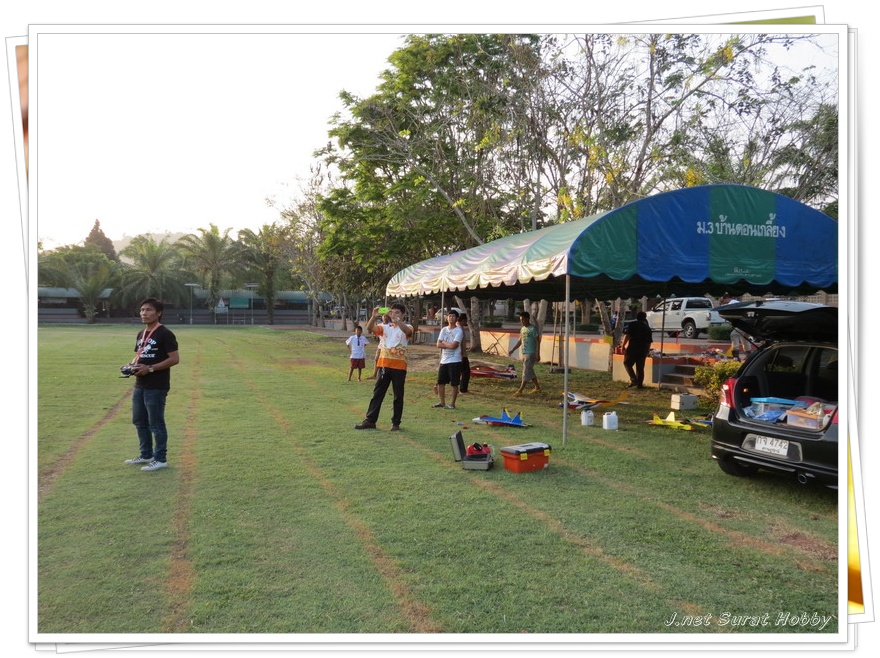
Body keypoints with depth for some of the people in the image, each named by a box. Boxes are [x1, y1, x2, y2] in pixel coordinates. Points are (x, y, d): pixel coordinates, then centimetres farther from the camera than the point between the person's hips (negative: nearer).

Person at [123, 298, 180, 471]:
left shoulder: (165, 334, -13)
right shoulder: (141, 334, 14)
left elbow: (175, 359, -17)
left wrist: (150, 368, -21)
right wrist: (133, 365, 2)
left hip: (156, 387, -9)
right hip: (140, 385, 9)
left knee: (156, 423, -2)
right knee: (139, 421, 17)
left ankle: (160, 459, 8)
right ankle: (146, 455, 31)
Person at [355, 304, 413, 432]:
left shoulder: (406, 327, 1)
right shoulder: (385, 327, 9)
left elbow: (407, 331, -25)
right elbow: (369, 328, -7)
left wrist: (396, 319, -38)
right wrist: (374, 316, -25)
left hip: (399, 367, -3)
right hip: (384, 365, 3)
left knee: (398, 396, 5)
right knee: (377, 393, 6)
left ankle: (396, 423, 15)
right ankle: (370, 420, 10)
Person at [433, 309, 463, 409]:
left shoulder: (458, 331, -8)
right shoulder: (444, 330, 9)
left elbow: (453, 345, -18)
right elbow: (438, 345, 1)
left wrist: (444, 343, -3)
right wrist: (449, 345, -12)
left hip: (454, 361, -6)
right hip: (444, 360, 6)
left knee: (454, 383, 0)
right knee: (440, 382, 9)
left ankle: (452, 404, 10)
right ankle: (442, 402, 21)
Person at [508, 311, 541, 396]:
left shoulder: (533, 329, -11)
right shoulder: (522, 329, 12)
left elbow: (537, 341, -12)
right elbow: (520, 341, 19)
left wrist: (537, 354, -17)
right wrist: (513, 350, 14)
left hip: (531, 353, -8)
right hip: (524, 353, 8)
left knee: (526, 371, -8)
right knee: (530, 371, 14)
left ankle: (520, 390, -10)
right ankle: (537, 388, 26)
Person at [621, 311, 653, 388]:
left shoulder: (632, 325, -1)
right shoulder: (647, 327, 10)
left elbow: (627, 336, -11)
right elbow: (649, 341, 11)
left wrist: (623, 345, -6)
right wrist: (647, 350, 21)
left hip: (632, 348, -4)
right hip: (643, 349, 4)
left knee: (627, 363, 8)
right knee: (640, 367, 10)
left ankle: (633, 379, -8)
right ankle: (640, 384, 11)